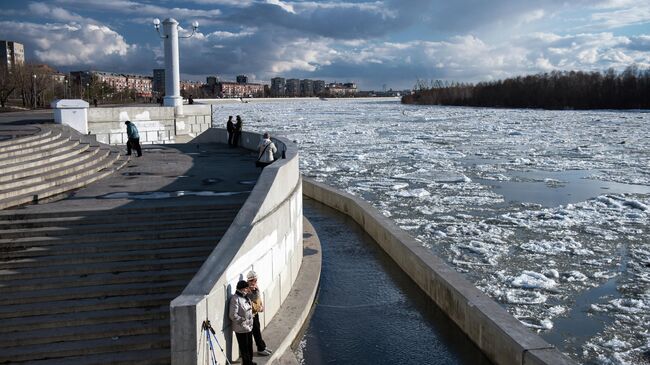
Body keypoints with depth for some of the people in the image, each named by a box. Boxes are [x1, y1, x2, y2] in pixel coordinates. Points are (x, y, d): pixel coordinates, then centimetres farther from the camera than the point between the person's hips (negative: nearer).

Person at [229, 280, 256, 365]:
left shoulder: (245, 297, 6)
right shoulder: (235, 299, -22)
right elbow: (233, 315, -25)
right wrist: (243, 320, -19)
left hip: (249, 327, 9)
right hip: (241, 329, -9)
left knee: (249, 345, 21)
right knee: (244, 347, 5)